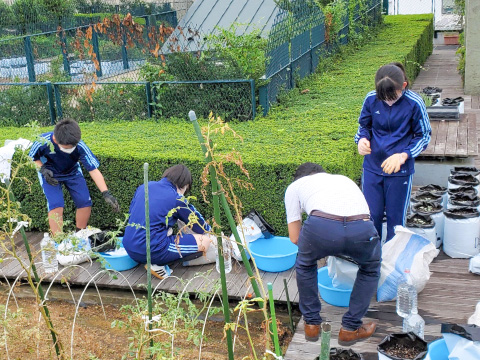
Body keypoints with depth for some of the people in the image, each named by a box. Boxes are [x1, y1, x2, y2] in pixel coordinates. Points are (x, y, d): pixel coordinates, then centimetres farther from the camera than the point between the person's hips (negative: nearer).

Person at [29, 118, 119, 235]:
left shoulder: (80, 146, -32)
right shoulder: (43, 142, -33)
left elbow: (94, 170, -29)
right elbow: (32, 158, -10)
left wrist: (106, 193, -36)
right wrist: (42, 169, -28)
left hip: (72, 173, 2)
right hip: (50, 175, -2)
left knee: (85, 202, -7)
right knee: (56, 205, -21)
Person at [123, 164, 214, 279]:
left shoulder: (144, 187, 11)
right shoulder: (176, 198, -5)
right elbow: (198, 222, 7)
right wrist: (211, 235, 29)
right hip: (151, 251, -8)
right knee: (204, 242, -1)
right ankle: (158, 265, -6)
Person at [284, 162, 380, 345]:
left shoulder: (294, 186, 32)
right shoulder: (343, 179, 43)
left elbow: (294, 237, 27)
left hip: (320, 227, -2)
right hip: (362, 227, 2)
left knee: (305, 266, 34)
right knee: (371, 269, 35)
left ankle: (311, 324, 38)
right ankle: (350, 329, 36)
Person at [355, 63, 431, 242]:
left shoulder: (414, 103, -13)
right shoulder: (371, 99, -7)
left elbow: (424, 136, -3)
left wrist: (403, 156, -18)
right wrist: (362, 139, -14)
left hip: (400, 171, -2)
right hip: (372, 168, 2)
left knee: (395, 218, 9)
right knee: (371, 215, 9)